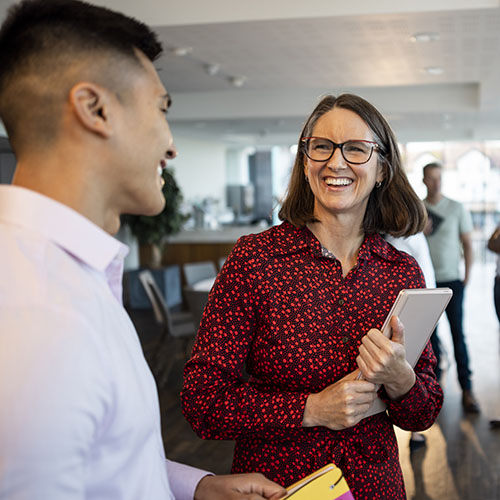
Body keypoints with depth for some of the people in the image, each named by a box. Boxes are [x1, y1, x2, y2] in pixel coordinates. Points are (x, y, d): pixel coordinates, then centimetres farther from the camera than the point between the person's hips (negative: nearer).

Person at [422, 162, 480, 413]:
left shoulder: (457, 208, 2)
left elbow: (467, 243, 5)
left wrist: (467, 276, -2)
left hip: (452, 281, -1)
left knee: (458, 333, -5)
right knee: (430, 333, 5)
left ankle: (467, 389, -2)